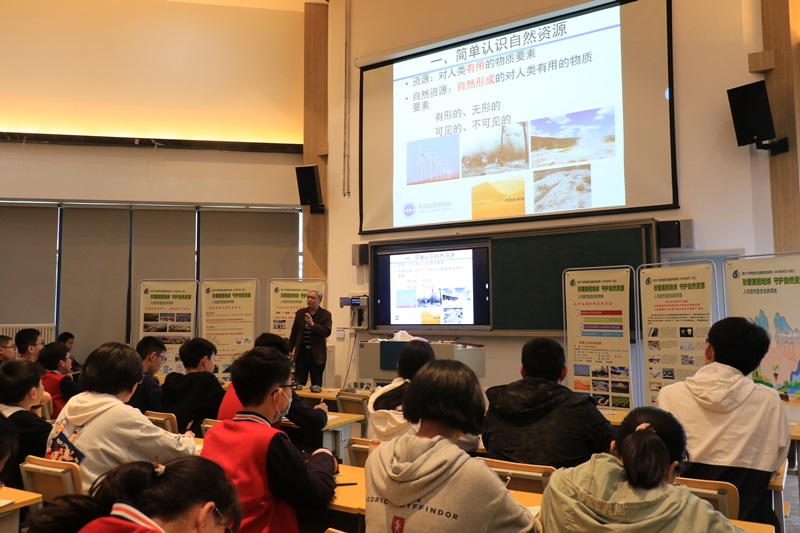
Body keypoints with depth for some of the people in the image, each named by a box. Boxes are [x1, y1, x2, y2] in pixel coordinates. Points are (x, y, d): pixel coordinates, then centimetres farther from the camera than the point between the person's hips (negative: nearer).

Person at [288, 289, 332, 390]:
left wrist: (312, 324, -24)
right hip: (301, 352, 2)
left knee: (317, 385, 6)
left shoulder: (325, 315, -1)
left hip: (317, 355, -2)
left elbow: (327, 332, -15)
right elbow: (294, 334, 12)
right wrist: (289, 351, 9)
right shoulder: (300, 313, 8)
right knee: (298, 383, 1)